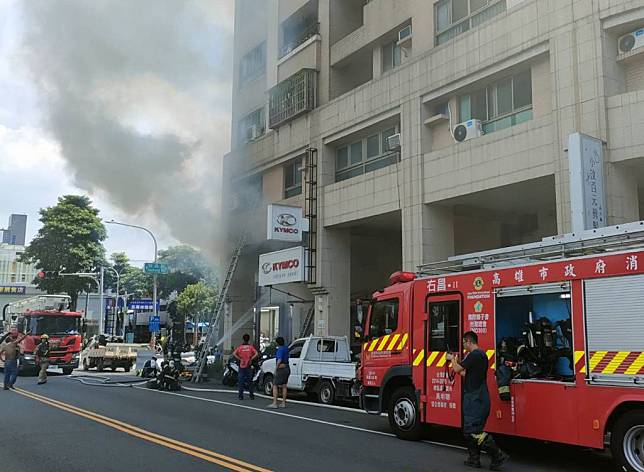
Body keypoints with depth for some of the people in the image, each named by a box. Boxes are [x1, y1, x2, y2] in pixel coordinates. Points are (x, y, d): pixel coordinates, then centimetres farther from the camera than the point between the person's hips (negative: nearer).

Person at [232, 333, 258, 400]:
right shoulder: (251, 347, 0)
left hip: (242, 366, -1)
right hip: (249, 366, 1)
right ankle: (251, 395, 9)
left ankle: (241, 396, 2)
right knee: (250, 381, 9)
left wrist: (240, 359, -9)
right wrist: (251, 359, -6)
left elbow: (234, 354, -14)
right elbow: (256, 354, -14)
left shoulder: (240, 347, 0)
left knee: (240, 381, 5)